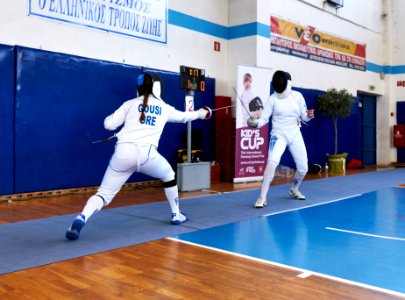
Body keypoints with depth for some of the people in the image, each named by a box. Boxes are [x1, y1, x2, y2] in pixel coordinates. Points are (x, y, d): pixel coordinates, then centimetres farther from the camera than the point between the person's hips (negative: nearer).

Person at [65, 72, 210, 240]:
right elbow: (183, 117, 39)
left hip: (124, 152, 0)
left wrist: (114, 117, 33)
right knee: (169, 177, 31)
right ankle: (176, 215, 37)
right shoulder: (164, 107, 20)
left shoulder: (130, 104, 16)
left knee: (104, 195, 6)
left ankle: (81, 219, -23)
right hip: (146, 153, 0)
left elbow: (109, 125, 9)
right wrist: (200, 113, 60)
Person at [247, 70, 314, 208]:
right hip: (279, 135, -3)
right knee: (272, 163, -27)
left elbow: (304, 116, 3)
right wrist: (255, 123, -34)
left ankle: (293, 190, 39)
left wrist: (309, 115, -20)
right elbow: (264, 118, -12)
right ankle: (262, 197, -22)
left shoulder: (297, 96, -2)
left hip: (295, 135, 4)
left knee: (303, 168, 9)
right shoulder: (272, 99, -8)